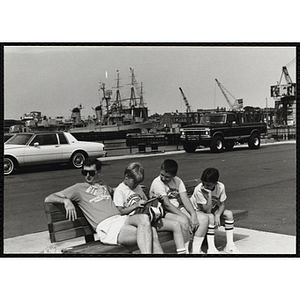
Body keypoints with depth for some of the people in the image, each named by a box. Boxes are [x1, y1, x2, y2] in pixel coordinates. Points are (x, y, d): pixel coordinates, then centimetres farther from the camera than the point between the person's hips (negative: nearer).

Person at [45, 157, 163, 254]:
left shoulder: (103, 185, 30)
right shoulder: (79, 188, 13)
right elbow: (48, 199, 9)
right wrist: (66, 200, -11)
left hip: (121, 218, 6)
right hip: (106, 227, -6)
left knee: (151, 232, -27)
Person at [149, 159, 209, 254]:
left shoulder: (177, 181, 6)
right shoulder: (157, 183, -14)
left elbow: (185, 199, -1)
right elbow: (167, 204, -20)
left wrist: (193, 215, -17)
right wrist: (185, 216, -25)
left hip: (178, 209, 7)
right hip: (163, 213, -7)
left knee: (204, 218, -9)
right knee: (183, 221, -35)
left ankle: (196, 250, -4)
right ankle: (185, 251, -17)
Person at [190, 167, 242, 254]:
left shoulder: (220, 187, -18)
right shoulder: (199, 190, -30)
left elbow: (222, 204, -9)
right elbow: (207, 210, -31)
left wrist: (218, 215, -28)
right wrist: (209, 194, -40)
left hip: (212, 209, 5)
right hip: (197, 211, -5)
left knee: (229, 214, -17)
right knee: (210, 217, -34)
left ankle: (229, 245, -10)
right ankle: (211, 248, -28)